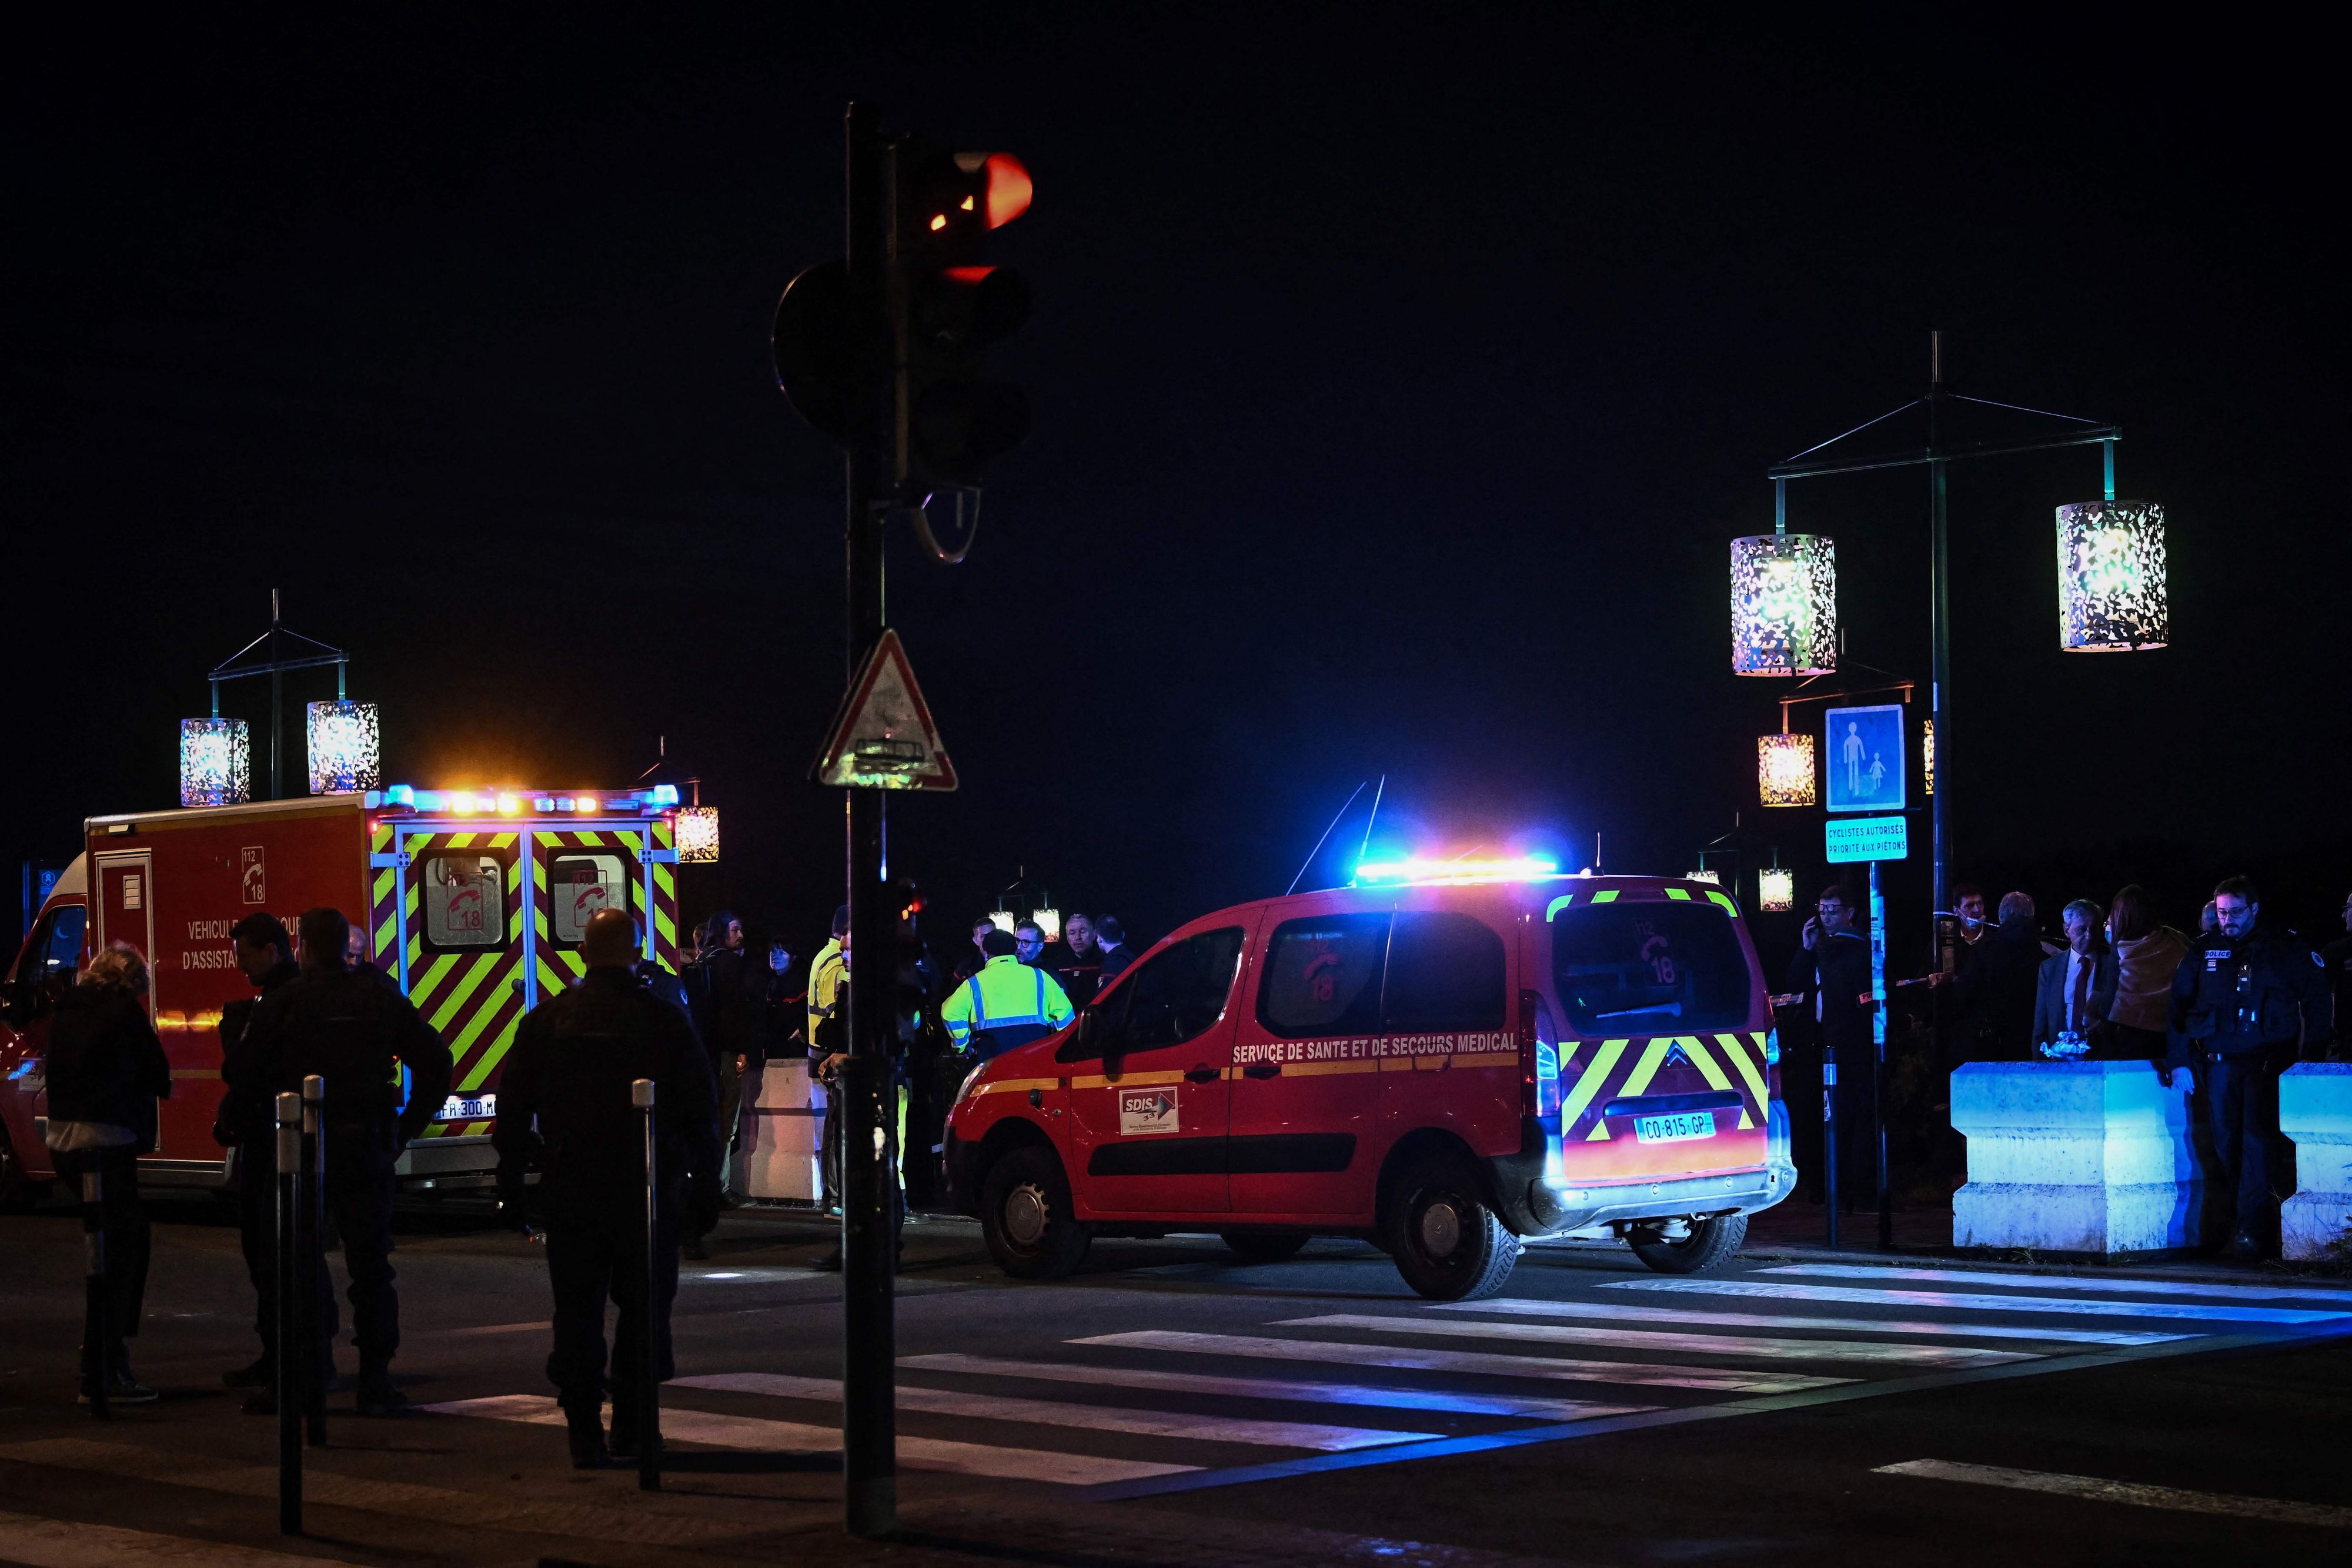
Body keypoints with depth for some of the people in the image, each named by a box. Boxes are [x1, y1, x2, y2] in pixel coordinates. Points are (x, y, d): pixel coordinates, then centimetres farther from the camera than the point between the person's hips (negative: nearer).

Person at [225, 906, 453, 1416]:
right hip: (368, 1148, 2)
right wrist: (407, 1127, 7)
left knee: (301, 1264, 4)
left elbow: (240, 1075, -6)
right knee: (370, 1265, 6)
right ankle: (375, 1381, 4)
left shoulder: (283, 1003, -5)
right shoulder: (382, 1001, 4)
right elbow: (436, 1063, 2)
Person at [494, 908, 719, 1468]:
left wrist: (511, 1182, 13)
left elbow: (514, 1107, 6)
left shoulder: (546, 1020, 2)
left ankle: (583, 1431, 2)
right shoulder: (665, 1023, -3)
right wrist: (705, 1189, 8)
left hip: (569, 1191, 1)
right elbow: (702, 1112, 1)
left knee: (577, 1311, 5)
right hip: (648, 1191, -1)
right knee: (644, 1306, 9)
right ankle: (631, 1429, 8)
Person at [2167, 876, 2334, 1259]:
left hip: (2269, 1062, -3)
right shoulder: (2205, 951, 11)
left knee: (2259, 1140, -13)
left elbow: (2318, 1002, 7)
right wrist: (2180, 1060, 3)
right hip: (2220, 1063, 3)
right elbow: (2179, 1007, 12)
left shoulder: (2287, 950, 4)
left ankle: (2253, 1227, -12)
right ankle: (2238, 1213, 15)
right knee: (2225, 1142, 4)